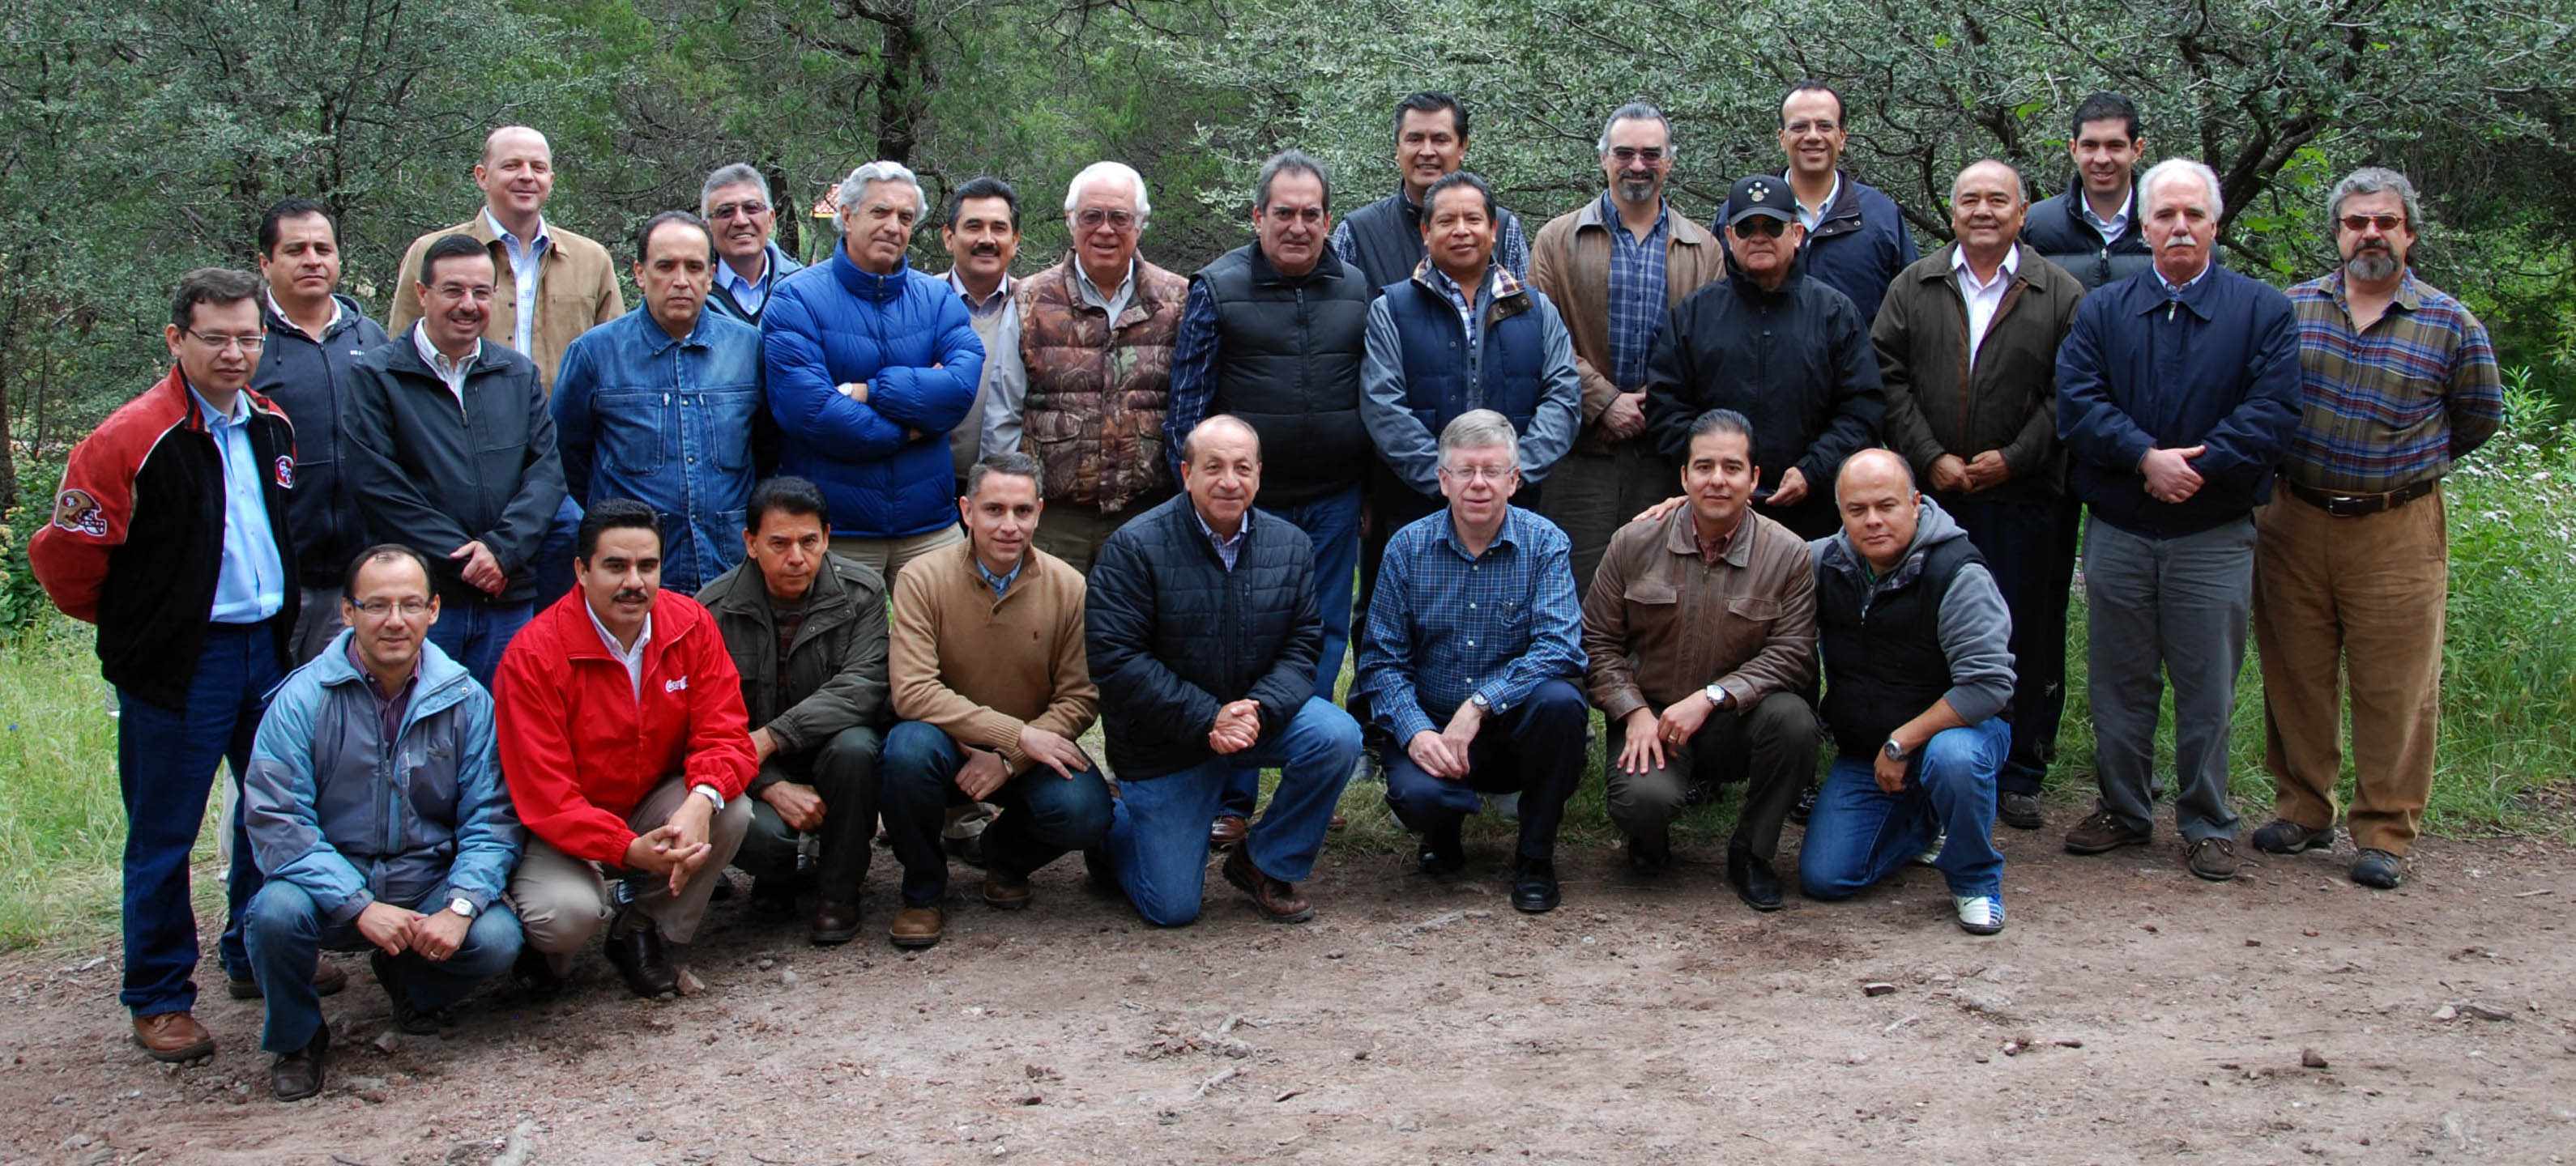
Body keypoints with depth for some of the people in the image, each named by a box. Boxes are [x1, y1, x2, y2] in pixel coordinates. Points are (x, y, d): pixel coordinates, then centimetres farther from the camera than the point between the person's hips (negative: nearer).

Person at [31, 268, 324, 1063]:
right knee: (164, 833, 2)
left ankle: (258, 958, 31)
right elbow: (68, 552, -11)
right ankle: (158, 998, 12)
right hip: (178, 664, -7)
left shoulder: (273, 427, 8)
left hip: (268, 646, 7)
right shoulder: (131, 438, -14)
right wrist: (134, 624, 2)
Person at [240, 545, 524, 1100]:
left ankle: (411, 984, 12)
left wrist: (459, 907, -23)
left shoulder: (465, 700, -1)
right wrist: (360, 906, -25)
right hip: (331, 884, -1)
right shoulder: (303, 697, -8)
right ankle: (297, 1038, 0)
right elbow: (276, 820, -15)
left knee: (497, 939, -26)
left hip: (429, 884, 2)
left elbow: (491, 819, -5)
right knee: (277, 910, -33)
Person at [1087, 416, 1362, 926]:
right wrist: (1208, 720, -26)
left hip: (1261, 715, 4)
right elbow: (1114, 658, -20)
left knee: (1337, 736, -26)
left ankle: (1267, 864, -2)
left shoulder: (1290, 546, -1)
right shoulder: (1134, 547, -15)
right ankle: (1113, 824, 31)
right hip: (1163, 741, -3)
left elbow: (1303, 645, -4)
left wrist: (1260, 710, -24)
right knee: (1172, 908, -4)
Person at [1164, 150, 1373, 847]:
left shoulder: (1355, 291, 9)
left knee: (1323, 641, 7)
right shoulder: (1218, 288, -1)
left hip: (1333, 502, 3)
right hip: (1246, 501, -3)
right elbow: (1189, 401, -1)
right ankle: (1232, 802, 8)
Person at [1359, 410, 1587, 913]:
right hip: (1433, 729, 0)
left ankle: (1536, 855, -8)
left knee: (1558, 699, -32)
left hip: (1515, 729, 0)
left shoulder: (1545, 543, -4)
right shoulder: (1408, 547, 0)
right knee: (1415, 793, -32)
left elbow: (1560, 649, -17)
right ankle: (1443, 835, 11)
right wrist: (1415, 731, -20)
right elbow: (1381, 660, -2)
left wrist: (1480, 703, -27)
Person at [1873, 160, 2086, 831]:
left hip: (2027, 497, -1)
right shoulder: (1915, 287, 9)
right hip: (1931, 493, 1)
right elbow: (1888, 377, 4)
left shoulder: (2061, 294, 4)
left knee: (2029, 642, 3)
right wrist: (1930, 457, -6)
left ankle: (2019, 776, 14)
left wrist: (2014, 458, -9)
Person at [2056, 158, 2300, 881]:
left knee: (2207, 688, 4)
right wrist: (2147, 457, -19)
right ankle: (2122, 810, 24)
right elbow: (2077, 401, -5)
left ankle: (2207, 825, 16)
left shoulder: (2262, 311, 2)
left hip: (2214, 533, -2)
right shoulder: (2102, 312, 7)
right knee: (2119, 682, 10)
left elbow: (2274, 409, -9)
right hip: (2118, 531, 2)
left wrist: (2196, 466, -18)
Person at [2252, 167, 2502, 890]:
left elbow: (2479, 419, 13)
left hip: (2398, 531, -2)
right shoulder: (2292, 308, 5)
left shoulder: (2450, 324, 1)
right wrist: (2295, 465, 9)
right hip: (2293, 523, 2)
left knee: (2395, 689, -1)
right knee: (2295, 676, 9)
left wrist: (2409, 468, 13)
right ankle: (2303, 811, 21)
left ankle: (2385, 834, 8)